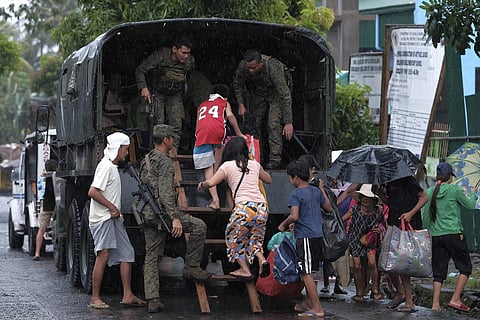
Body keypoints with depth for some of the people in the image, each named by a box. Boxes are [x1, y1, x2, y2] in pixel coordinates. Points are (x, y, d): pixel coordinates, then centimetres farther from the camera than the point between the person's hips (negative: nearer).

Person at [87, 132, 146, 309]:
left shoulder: (113, 167, 19)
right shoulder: (106, 166, -13)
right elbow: (93, 192, -21)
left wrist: (116, 211, 13)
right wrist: (112, 207, -16)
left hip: (113, 218, 10)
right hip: (103, 219, -10)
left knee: (127, 253, 7)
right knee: (103, 255, -13)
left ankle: (128, 296, 9)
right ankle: (95, 298, -10)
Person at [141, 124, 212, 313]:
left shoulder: (146, 160, 18)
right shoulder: (164, 161, -11)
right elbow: (165, 193, -20)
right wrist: (175, 218, -24)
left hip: (147, 214, 9)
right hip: (160, 212, -9)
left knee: (152, 257, 7)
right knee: (199, 227, 2)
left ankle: (152, 300, 4)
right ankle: (191, 267, 5)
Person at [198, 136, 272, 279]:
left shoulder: (228, 166, 5)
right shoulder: (254, 164, 18)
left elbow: (211, 182, -5)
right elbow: (268, 179, 34)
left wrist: (202, 184, 16)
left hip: (244, 207, -5)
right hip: (262, 207, 5)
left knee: (234, 238, 17)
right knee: (255, 238, 22)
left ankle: (245, 269, 12)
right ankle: (261, 259, -5)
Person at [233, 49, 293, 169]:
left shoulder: (273, 68, -41)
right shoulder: (243, 66, -28)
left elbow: (285, 96, -39)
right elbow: (237, 84, -3)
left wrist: (288, 122, -41)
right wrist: (241, 104, -12)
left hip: (275, 93, -4)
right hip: (258, 94, 4)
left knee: (274, 124, -19)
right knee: (256, 124, 2)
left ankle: (275, 158, -14)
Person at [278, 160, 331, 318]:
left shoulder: (296, 194, -12)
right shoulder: (316, 191, 10)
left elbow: (294, 216, -24)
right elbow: (328, 208, 21)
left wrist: (283, 224, -5)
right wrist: (322, 189, 30)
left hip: (305, 236, -8)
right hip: (317, 235, 8)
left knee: (306, 273, -6)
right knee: (308, 271, 19)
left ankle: (317, 308, -9)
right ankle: (308, 302, 29)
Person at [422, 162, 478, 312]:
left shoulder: (429, 192, 6)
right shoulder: (454, 189, -5)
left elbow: (425, 216, 9)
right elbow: (470, 205, 7)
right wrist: (473, 194, 26)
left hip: (435, 236, 5)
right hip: (453, 234, -5)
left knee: (439, 270, 8)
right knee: (465, 267, 6)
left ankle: (435, 303, 0)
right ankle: (455, 299, -4)